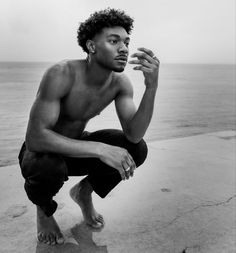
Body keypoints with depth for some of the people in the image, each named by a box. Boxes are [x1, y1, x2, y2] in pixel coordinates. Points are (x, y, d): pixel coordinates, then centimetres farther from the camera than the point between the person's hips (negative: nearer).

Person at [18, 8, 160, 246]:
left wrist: (151, 87, -36)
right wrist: (99, 149, -44)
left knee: (137, 149, -17)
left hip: (76, 149, 4)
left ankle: (84, 191, 10)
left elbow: (134, 135, -23)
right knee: (50, 168, -40)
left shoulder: (120, 82, -13)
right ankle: (44, 208, 1)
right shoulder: (61, 74, -30)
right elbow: (35, 137, -36)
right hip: (41, 152, -4)